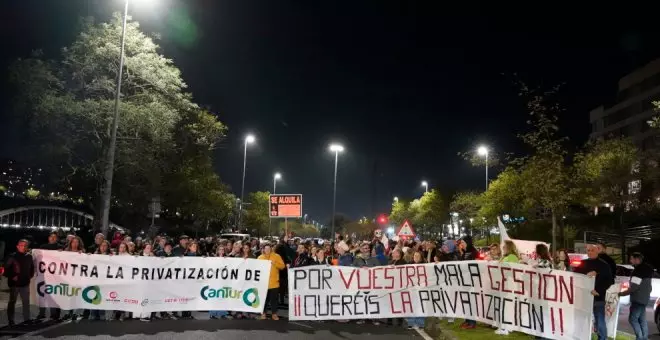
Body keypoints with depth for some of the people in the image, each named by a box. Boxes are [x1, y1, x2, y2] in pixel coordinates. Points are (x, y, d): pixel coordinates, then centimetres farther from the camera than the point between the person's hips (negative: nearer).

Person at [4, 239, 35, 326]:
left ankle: (26, 319, 15)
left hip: (25, 283, 4)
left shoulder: (29, 257, 4)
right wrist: (12, 276, -12)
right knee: (12, 301, 7)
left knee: (26, 301, 8)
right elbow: (6, 268, -9)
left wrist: (30, 276, 8)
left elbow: (32, 267, 16)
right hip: (14, 283, -4)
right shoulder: (12, 257, -10)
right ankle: (11, 320, 14)